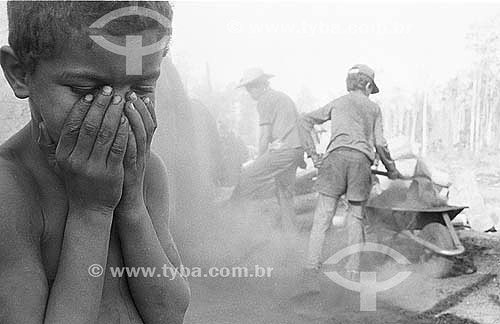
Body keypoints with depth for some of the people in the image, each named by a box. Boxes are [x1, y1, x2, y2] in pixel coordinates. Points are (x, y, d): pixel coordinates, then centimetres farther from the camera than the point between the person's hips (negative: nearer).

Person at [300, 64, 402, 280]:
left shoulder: (337, 103, 23)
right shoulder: (374, 108, 21)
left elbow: (306, 121, 19)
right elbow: (379, 143, 12)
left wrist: (312, 153, 16)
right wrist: (392, 169, 24)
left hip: (337, 155, 0)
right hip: (362, 159, 0)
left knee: (323, 213, 1)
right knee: (356, 216, 9)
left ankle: (312, 263, -6)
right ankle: (353, 268, 6)